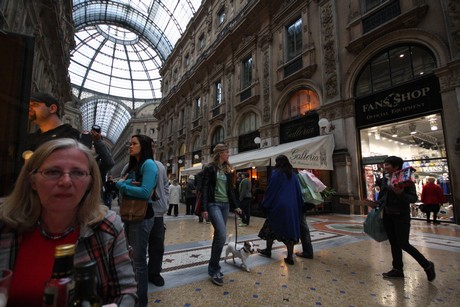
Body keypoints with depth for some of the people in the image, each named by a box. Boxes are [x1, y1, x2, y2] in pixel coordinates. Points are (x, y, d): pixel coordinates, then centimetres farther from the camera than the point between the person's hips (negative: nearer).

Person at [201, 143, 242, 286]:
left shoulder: (227, 170, 13)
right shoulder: (209, 168, -5)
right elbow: (204, 189, -9)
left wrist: (236, 205, 11)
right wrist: (204, 208, -15)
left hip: (225, 205, 6)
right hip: (213, 204, -6)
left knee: (218, 235, 9)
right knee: (222, 235, -16)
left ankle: (214, 267, 23)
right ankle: (214, 269, 1)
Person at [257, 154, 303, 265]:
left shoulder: (276, 173, -7)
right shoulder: (293, 175, 7)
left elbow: (270, 190, -8)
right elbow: (298, 191, 9)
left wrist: (265, 204, 0)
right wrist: (298, 206, 16)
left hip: (278, 206, -4)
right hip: (292, 207, 5)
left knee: (272, 227, 12)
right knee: (290, 229, 8)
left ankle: (268, 251, 26)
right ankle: (290, 257, 9)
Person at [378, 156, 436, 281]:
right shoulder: (385, 179, 4)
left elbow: (414, 198, -16)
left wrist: (401, 194, -33)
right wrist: (378, 204, 8)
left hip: (401, 215, -6)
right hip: (387, 215, 6)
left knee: (403, 244, -2)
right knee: (393, 243, 13)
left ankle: (427, 265, 22)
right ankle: (397, 269, 25)